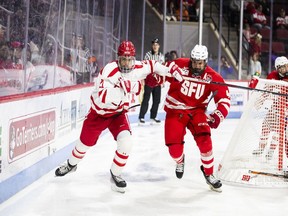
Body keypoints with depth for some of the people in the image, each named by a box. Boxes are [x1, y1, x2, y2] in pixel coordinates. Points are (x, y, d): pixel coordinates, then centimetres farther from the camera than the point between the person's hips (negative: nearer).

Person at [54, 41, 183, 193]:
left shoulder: (138, 68, -15)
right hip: (99, 112, -3)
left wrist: (170, 70, -2)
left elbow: (151, 65, 7)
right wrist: (122, 88, -52)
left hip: (118, 113, 3)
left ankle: (115, 175, 5)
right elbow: (103, 97, -42)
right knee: (85, 143, 13)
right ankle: (71, 164, 45)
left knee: (126, 143, -18)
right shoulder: (109, 70, -31)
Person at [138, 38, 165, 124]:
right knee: (146, 99, -6)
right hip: (149, 80, -5)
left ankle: (153, 117, 19)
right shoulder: (148, 55, -7)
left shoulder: (161, 56, 9)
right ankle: (141, 117, -2)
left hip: (158, 81, 5)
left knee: (157, 100, 8)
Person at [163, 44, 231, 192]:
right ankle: (180, 161, 32)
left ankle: (209, 174, 3)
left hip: (196, 111, 1)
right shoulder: (180, 65, -17)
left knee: (204, 140, -19)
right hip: (175, 111, -1)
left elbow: (224, 99, -13)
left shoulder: (212, 77, -14)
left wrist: (218, 115, -29)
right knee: (174, 148, -8)